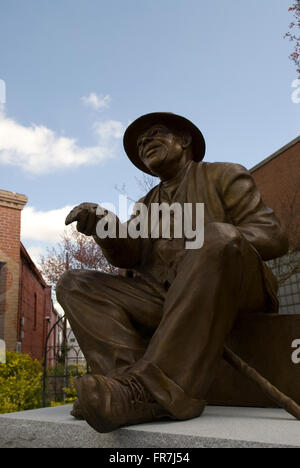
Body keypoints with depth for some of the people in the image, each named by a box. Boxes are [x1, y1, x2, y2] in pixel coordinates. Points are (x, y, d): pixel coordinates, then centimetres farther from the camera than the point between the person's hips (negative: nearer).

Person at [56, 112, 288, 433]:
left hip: (232, 291, -4)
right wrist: (104, 228, -15)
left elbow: (272, 236, 0)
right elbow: (128, 255, 7)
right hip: (163, 299, 5)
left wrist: (211, 244, -17)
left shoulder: (225, 176, 13)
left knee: (219, 237, -34)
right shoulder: (146, 205, 26)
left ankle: (155, 385, -39)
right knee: (74, 286, -9)